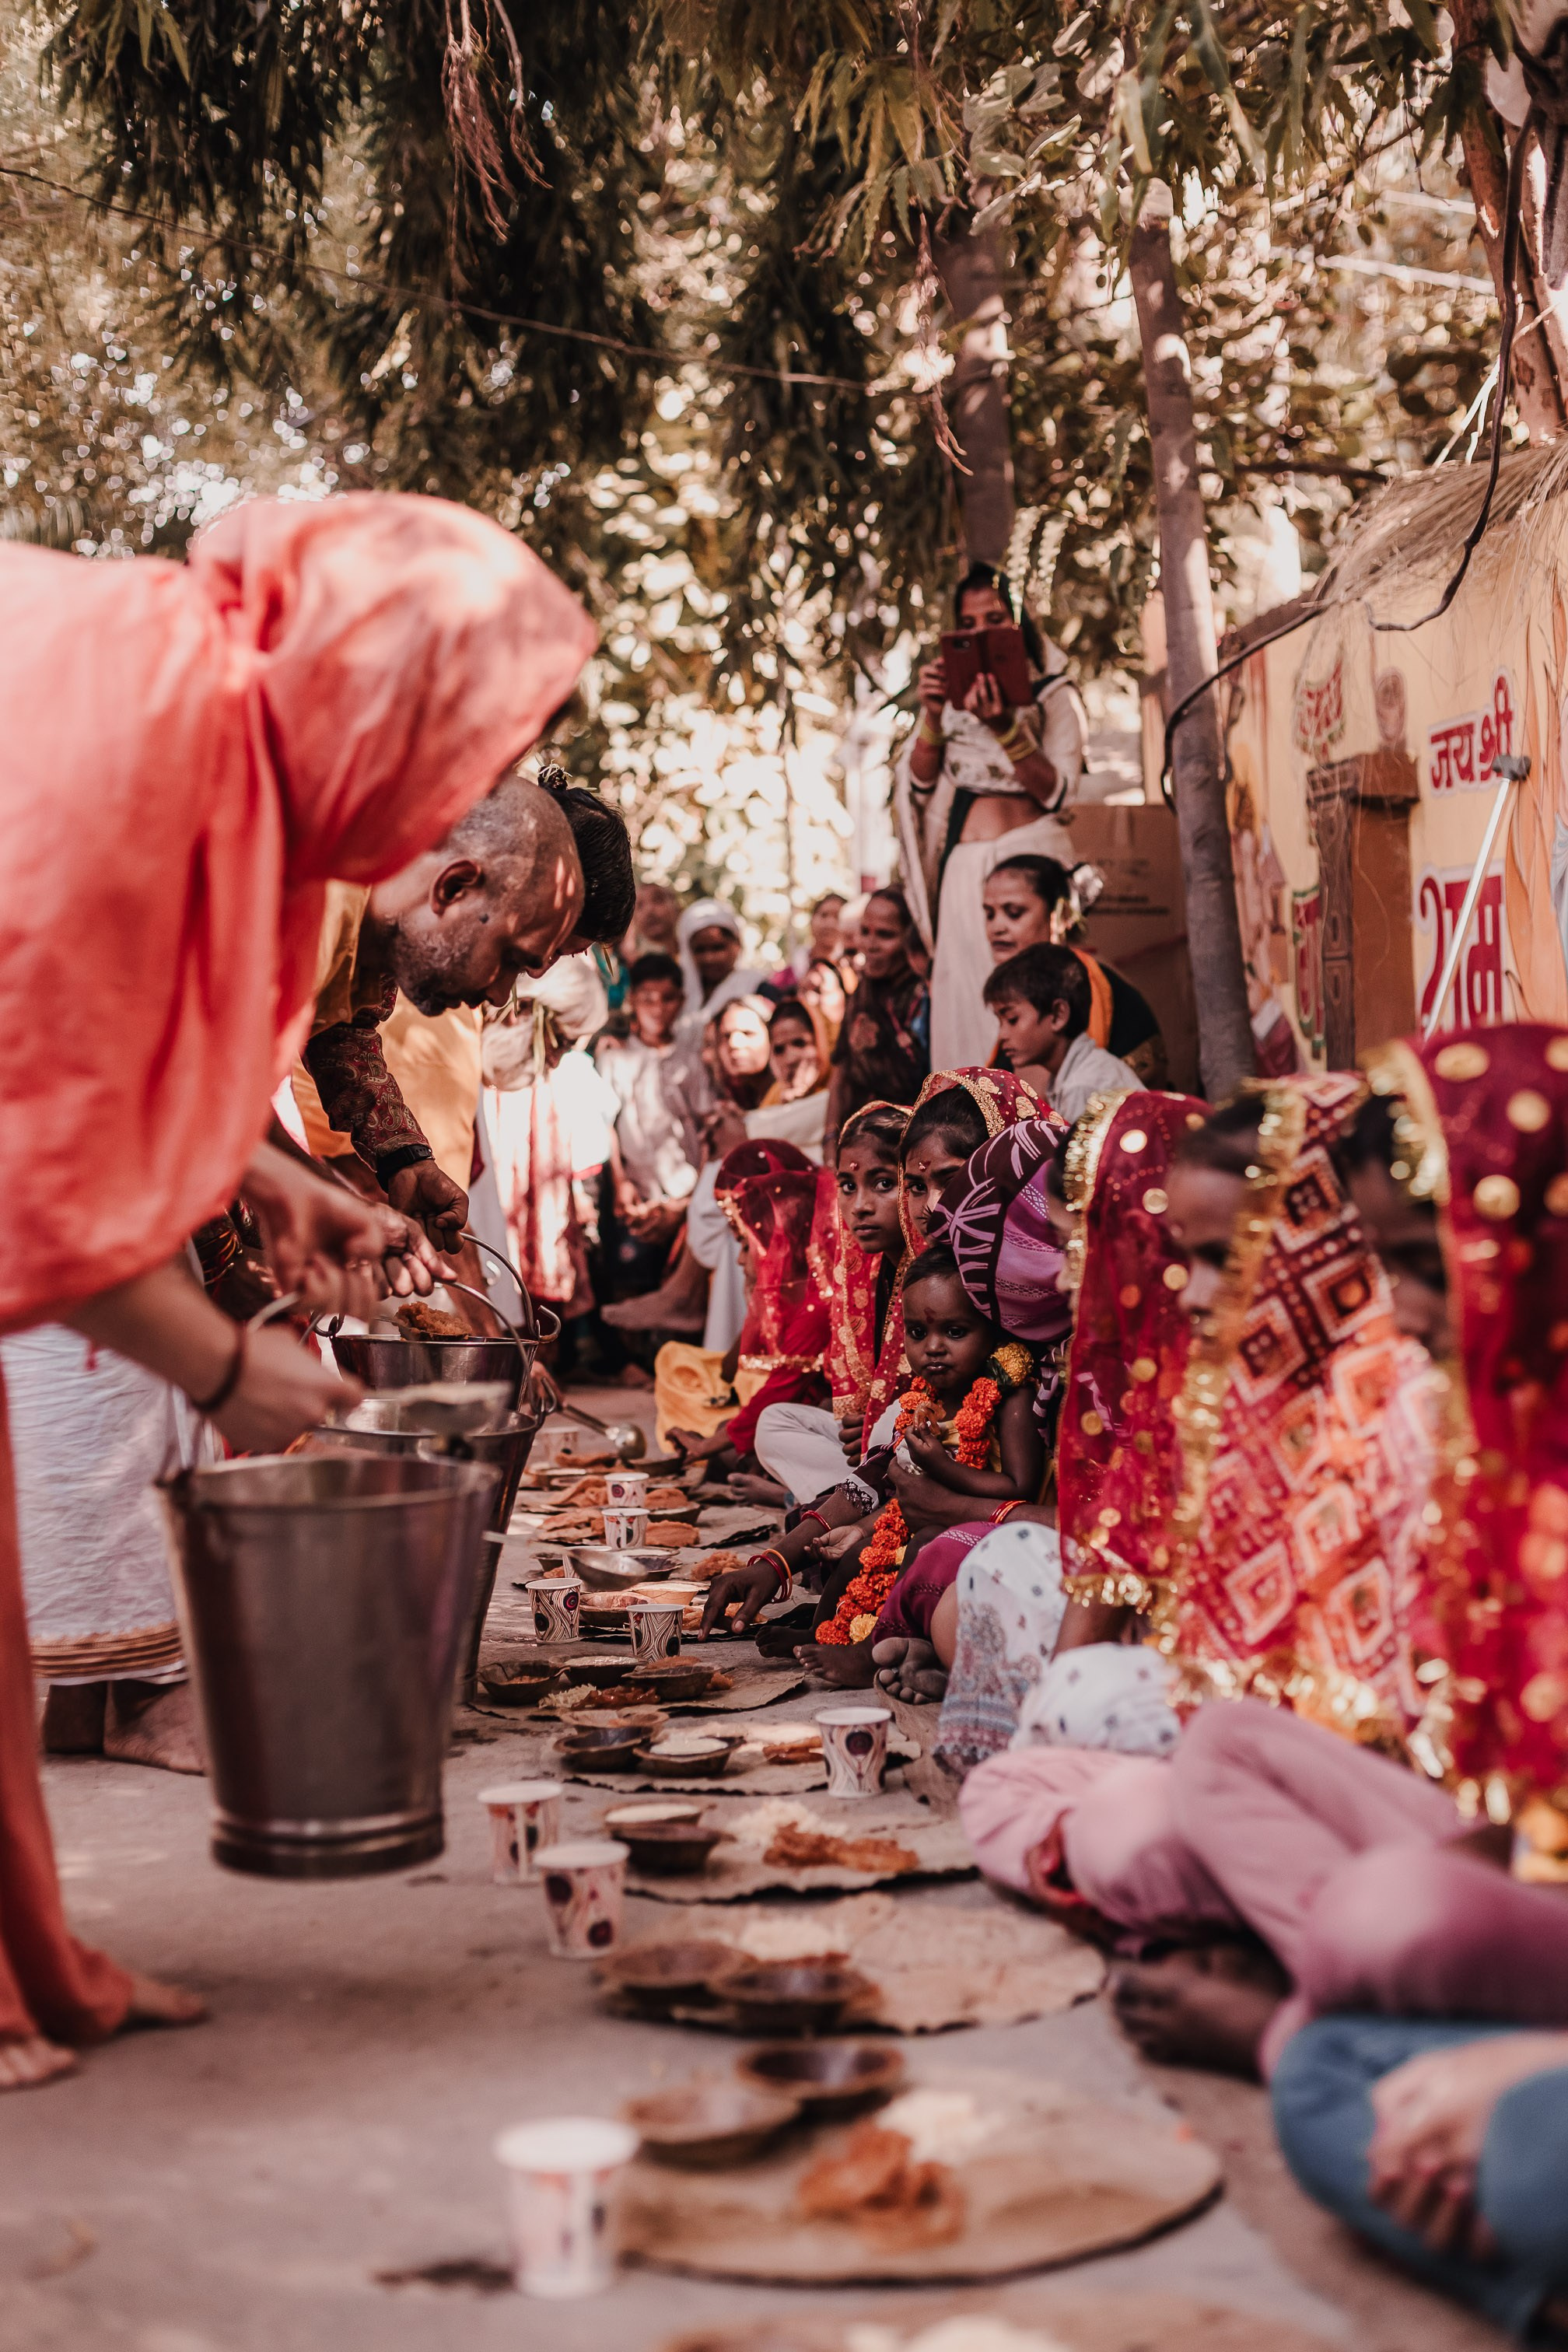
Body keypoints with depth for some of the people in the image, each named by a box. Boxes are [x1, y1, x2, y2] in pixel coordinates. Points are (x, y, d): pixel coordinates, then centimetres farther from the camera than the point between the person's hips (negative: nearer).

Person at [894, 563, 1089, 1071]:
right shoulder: (951, 694, 18)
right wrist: (934, 718, -6)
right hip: (963, 865, 3)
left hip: (1031, 853, -3)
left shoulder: (1055, 694, 6)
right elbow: (918, 783, 8)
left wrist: (1004, 728, -18)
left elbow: (1056, 792, -6)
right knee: (964, 1003, -3)